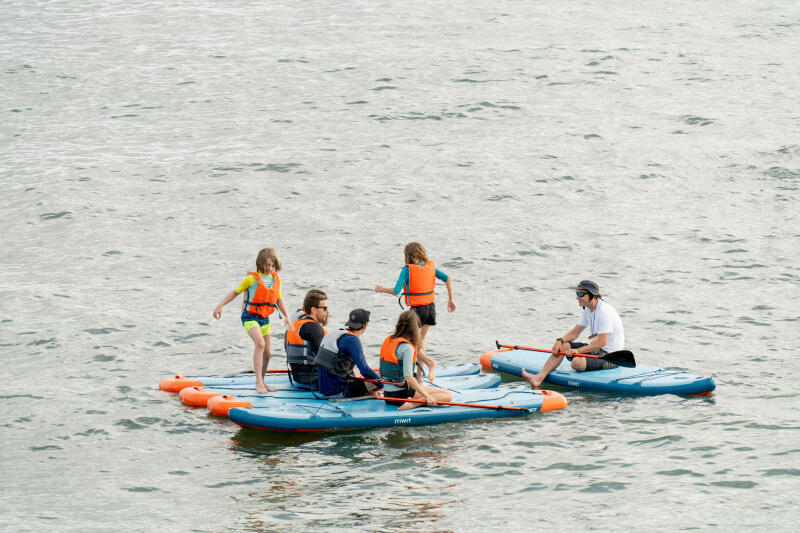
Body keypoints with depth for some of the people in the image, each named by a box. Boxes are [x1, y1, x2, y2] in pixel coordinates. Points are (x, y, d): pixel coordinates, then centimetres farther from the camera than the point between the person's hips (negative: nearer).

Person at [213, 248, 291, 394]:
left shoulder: (276, 279, 8)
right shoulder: (252, 279, -8)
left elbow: (278, 300, 19)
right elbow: (235, 292, -1)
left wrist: (286, 315, 9)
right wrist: (220, 306, -8)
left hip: (264, 318, 7)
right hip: (250, 316, -7)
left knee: (267, 352, 10)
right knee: (260, 343, -28)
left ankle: (261, 382, 28)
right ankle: (258, 382, -30)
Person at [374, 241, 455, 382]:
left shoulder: (407, 270, -14)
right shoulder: (430, 266, 2)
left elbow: (396, 291, -19)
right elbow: (447, 279, -2)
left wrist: (382, 289, -1)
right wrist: (451, 299, 4)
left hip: (416, 309, -6)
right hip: (430, 307, 6)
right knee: (420, 341, 21)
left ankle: (429, 362, -21)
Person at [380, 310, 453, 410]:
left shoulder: (388, 341, 7)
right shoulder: (407, 348, -17)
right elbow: (408, 377, -24)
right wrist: (427, 396, -22)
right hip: (401, 394, -9)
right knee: (448, 395, -13)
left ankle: (412, 403, 9)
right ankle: (412, 404, -22)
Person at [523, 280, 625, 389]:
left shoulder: (604, 311, -22)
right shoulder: (587, 309, 8)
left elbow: (602, 342, -26)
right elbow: (575, 332, 14)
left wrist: (578, 350, -25)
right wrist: (560, 340, -5)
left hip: (610, 355, -9)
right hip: (596, 349, 9)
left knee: (577, 362, -33)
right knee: (562, 346, -1)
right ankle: (539, 378, -11)